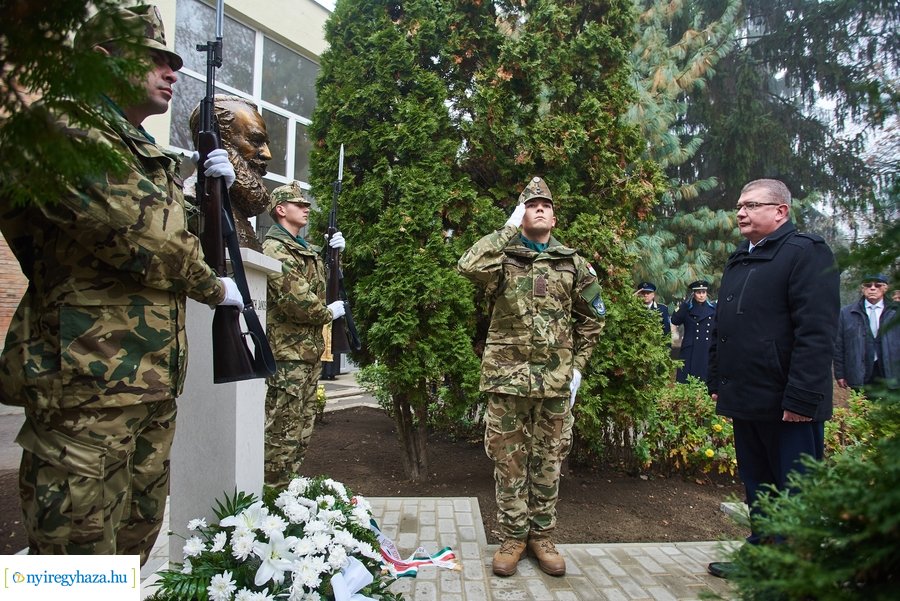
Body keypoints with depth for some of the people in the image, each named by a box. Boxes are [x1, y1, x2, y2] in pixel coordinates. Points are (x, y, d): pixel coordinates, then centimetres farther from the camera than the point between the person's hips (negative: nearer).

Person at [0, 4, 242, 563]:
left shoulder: (152, 155, 19)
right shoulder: (67, 131, -9)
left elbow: (182, 238, 25)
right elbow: (135, 235, -20)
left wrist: (216, 186, 7)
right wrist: (212, 287, -5)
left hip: (155, 382, 9)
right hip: (88, 380, -9)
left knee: (138, 534, 18)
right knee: (82, 549, -1)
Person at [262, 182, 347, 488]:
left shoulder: (306, 248, 20)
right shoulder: (274, 248, -11)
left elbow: (326, 284, 25)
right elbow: (294, 299, -22)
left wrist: (335, 252, 10)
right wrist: (328, 313, -6)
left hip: (311, 349, 10)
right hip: (288, 351, -10)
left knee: (302, 429, 15)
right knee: (282, 430, -5)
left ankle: (284, 487, 25)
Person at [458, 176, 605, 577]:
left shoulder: (573, 263, 8)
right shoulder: (503, 256, 2)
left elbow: (591, 318, 16)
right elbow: (469, 266, -22)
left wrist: (578, 365, 8)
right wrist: (509, 228, -11)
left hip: (555, 379, 2)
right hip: (507, 375, -2)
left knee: (548, 460, 11)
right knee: (508, 459, 6)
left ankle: (541, 535, 26)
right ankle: (513, 536, 22)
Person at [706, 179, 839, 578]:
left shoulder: (806, 253, -9)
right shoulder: (738, 261, 17)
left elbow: (816, 332, -17)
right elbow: (721, 329, 21)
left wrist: (801, 398, -21)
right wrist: (716, 382, 17)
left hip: (787, 407, -8)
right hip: (746, 401, 8)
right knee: (756, 488, 18)